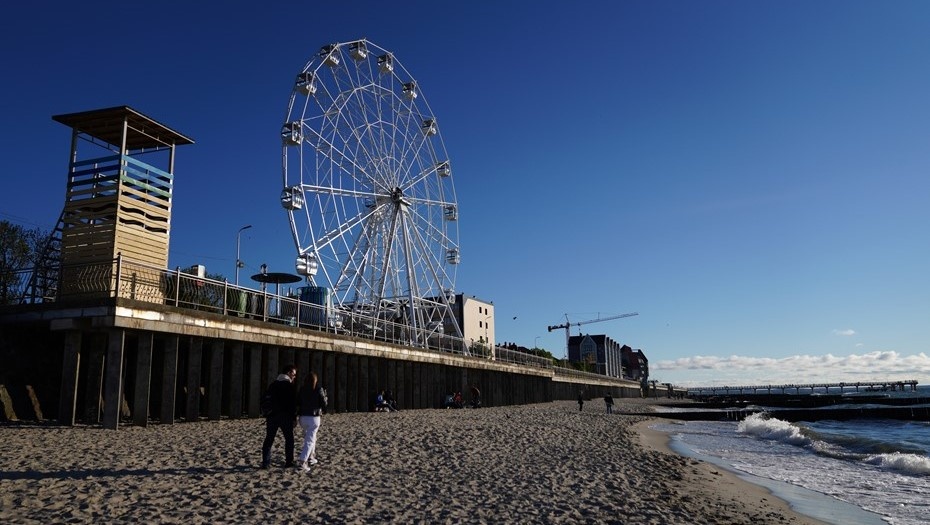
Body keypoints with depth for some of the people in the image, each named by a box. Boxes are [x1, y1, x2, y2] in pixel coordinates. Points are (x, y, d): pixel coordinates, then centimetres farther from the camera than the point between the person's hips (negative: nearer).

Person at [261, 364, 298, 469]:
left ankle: (265, 463, 4)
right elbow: (293, 403, -10)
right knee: (289, 439, 8)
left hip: (271, 416, 4)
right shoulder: (290, 386, -7)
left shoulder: (272, 385, 11)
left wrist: (266, 415, 16)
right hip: (285, 416, -4)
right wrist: (294, 418, -5)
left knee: (269, 439, 8)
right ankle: (289, 462, 8)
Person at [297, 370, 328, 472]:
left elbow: (298, 403, 7)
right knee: (310, 440, -4)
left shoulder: (302, 390, 2)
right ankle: (303, 462, -15)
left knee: (311, 437, 25)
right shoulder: (319, 390, -8)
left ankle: (311, 457, 30)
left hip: (303, 417, 4)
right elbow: (324, 404, -6)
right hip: (314, 417, -4)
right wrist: (326, 397, 13)